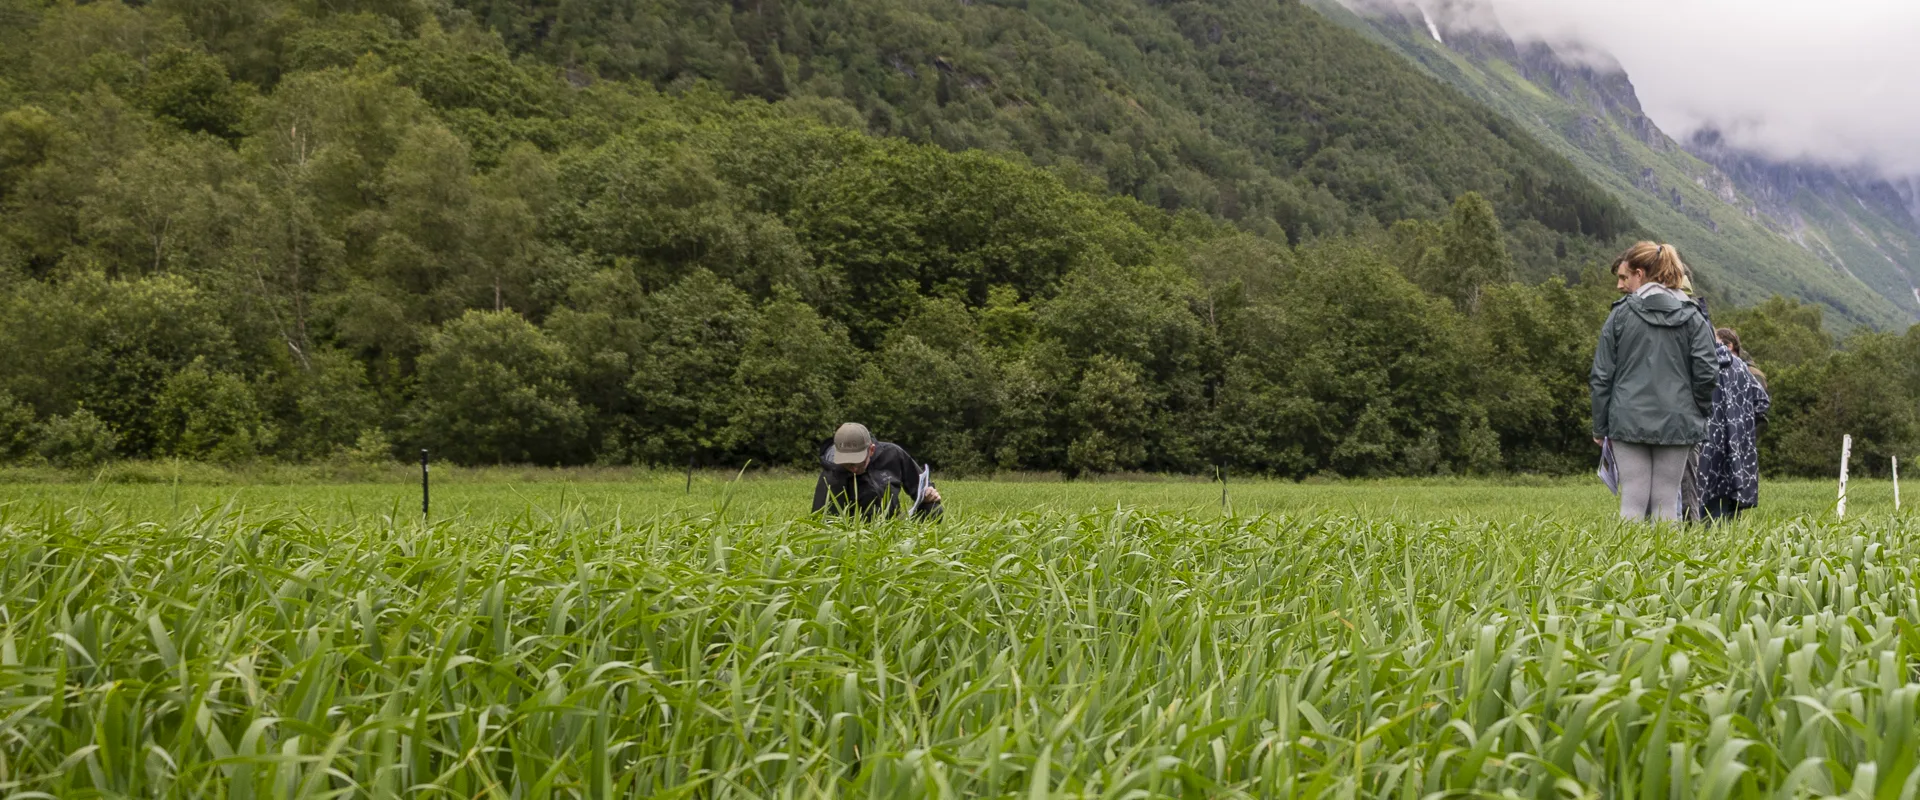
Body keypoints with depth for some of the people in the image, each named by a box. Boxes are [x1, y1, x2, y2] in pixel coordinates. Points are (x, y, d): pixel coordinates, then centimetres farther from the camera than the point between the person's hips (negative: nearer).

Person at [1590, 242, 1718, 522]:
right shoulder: (1692, 316, 4)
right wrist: (1700, 415, 13)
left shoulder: (1620, 314, -1)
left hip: (1629, 422, -1)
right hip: (1677, 423, 1)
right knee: (1666, 503, 5)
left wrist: (1600, 427, 7)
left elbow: (1602, 376, 0)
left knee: (1633, 502, 1)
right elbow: (1706, 373, -2)